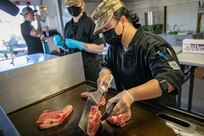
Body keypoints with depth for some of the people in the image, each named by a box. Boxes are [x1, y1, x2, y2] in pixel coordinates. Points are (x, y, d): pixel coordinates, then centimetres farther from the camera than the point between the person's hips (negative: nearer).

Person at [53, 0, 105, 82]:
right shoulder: (68, 25, 8)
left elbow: (100, 48, -17)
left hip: (89, 69, -6)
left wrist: (78, 44, -22)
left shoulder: (90, 23, -12)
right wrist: (61, 44, -3)